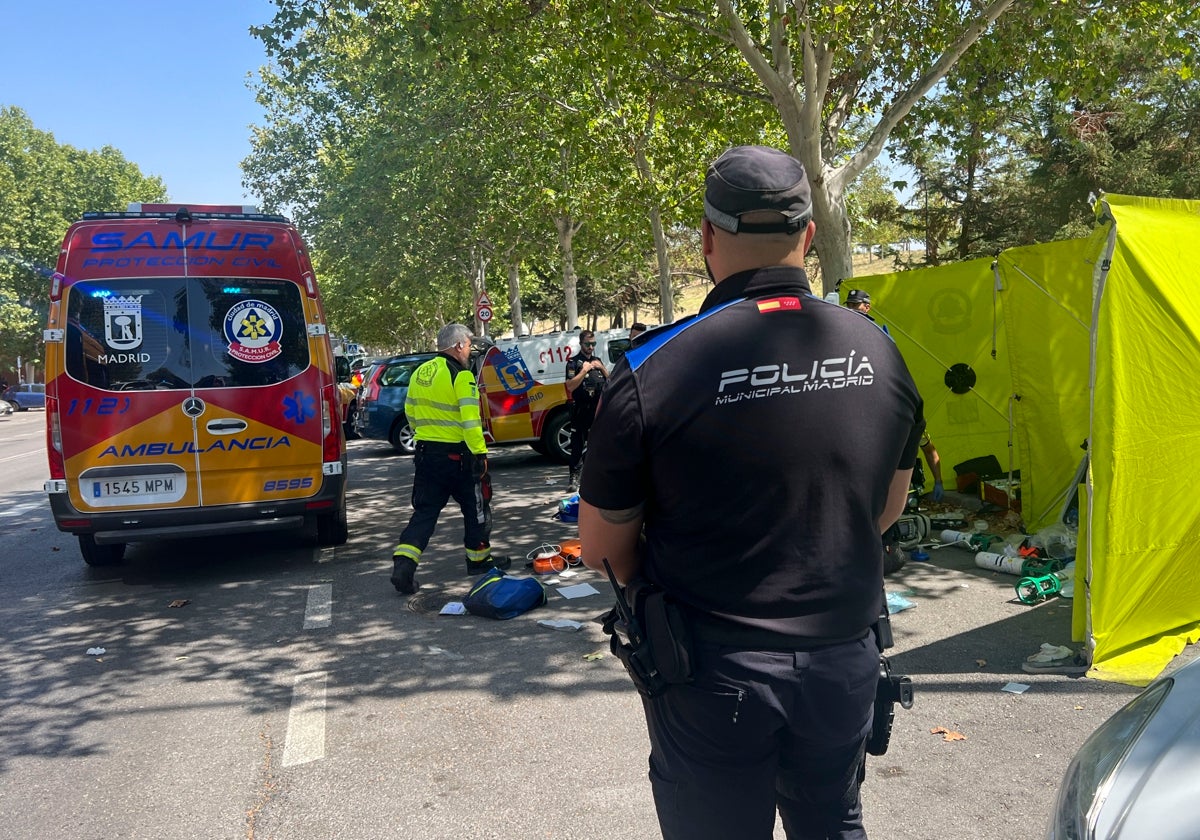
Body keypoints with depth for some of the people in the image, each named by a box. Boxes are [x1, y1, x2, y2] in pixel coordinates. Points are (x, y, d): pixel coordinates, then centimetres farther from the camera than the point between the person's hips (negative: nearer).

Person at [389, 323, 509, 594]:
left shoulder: (420, 373, 9)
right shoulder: (461, 376, -15)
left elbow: (410, 412, 17)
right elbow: (470, 421, -21)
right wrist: (480, 453, -17)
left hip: (425, 453, 7)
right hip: (456, 455, -6)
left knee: (425, 511, 10)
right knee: (475, 506, 14)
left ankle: (403, 564, -4)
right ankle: (478, 558, 27)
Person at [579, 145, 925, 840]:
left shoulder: (653, 371, -20)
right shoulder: (880, 353, -4)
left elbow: (603, 548, -9)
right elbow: (887, 510, 10)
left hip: (714, 675, -4)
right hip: (846, 660, 5)